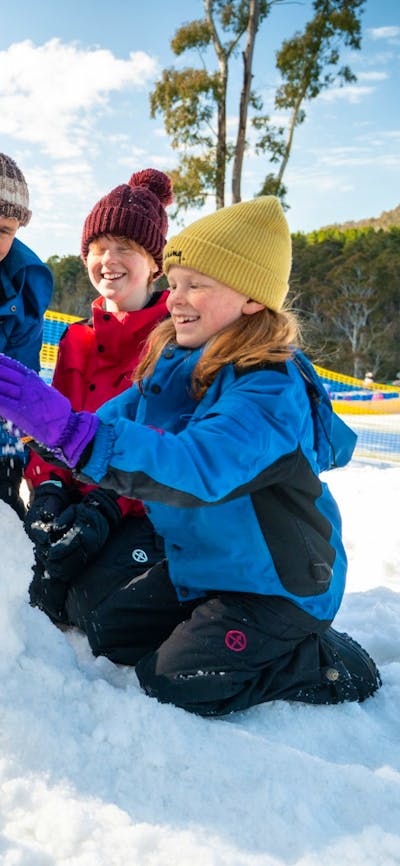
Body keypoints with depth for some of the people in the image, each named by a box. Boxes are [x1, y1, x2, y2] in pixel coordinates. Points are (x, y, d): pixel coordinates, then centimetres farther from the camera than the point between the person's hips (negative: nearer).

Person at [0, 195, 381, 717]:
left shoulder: (271, 391, -30)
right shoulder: (171, 366, -3)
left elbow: (199, 467, -46)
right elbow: (117, 416, 4)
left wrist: (69, 429, -55)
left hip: (280, 585, -8)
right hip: (198, 566, 8)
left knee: (171, 682, -10)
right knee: (106, 631, 12)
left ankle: (330, 663, 6)